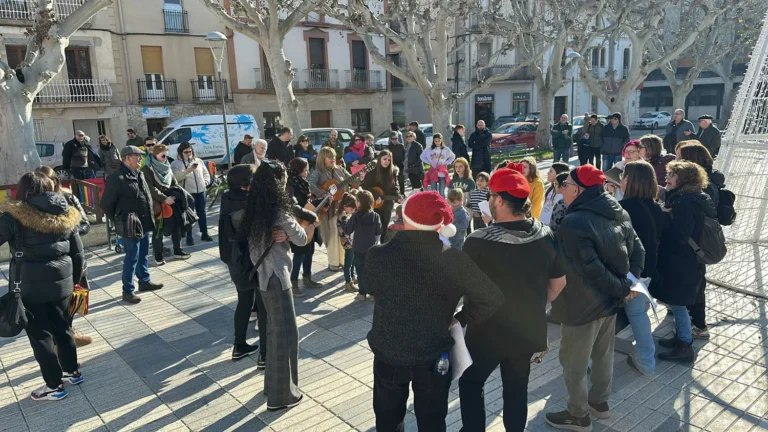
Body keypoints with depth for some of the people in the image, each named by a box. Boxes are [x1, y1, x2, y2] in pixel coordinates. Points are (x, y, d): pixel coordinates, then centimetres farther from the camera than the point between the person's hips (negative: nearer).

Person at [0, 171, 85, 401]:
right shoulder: (66, 215, 3)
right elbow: (78, 254, 7)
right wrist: (74, 281, 17)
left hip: (31, 286, -5)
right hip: (61, 282, 5)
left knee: (39, 334, 8)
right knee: (62, 328, 20)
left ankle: (54, 386, 17)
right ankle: (72, 371, 34)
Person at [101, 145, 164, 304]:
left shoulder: (139, 174, 10)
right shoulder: (116, 178, -16)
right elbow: (106, 203, -12)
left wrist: (150, 217, 15)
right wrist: (119, 221, -4)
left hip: (145, 223, 8)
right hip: (131, 225, -8)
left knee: (143, 255, 19)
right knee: (132, 258, -1)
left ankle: (144, 282, 34)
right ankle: (128, 291, 9)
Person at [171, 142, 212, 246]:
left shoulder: (198, 161, 11)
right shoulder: (176, 164, -4)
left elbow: (206, 173, 20)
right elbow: (176, 177, -18)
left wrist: (206, 182, 3)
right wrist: (188, 170, -29)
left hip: (200, 191, 4)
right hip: (187, 193, -4)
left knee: (202, 213, 12)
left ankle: (204, 234, 23)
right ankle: (189, 237, 8)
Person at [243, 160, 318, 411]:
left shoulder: (255, 209, 3)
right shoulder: (279, 212, -20)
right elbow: (302, 240, -7)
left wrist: (300, 223, -1)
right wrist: (313, 223, 12)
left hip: (262, 274, 8)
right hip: (276, 276, -8)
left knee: (274, 330, 21)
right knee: (286, 333, 3)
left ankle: (273, 383, 34)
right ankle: (281, 395, 12)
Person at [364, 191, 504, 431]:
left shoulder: (376, 255, -16)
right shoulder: (453, 260, -19)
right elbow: (492, 298, -17)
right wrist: (461, 319, -3)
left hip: (388, 354, 1)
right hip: (434, 357, 0)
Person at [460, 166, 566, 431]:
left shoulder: (479, 241, -25)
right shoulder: (546, 236, -9)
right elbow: (559, 283, 4)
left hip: (487, 332, -4)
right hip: (529, 330, 4)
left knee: (470, 384, 18)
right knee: (517, 389, 21)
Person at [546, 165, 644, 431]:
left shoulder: (574, 222, -28)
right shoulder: (617, 214, -1)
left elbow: (591, 269, -29)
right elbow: (637, 249, 5)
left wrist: (622, 288, -16)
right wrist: (630, 282, -1)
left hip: (582, 305, -9)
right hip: (609, 300, 9)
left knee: (574, 364, 10)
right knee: (603, 354, 24)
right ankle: (599, 402, 43)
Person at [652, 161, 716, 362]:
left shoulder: (685, 203, -23)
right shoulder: (686, 198, 9)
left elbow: (679, 235, -27)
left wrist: (664, 215, -17)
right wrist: (667, 215, -3)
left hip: (680, 264, -10)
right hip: (683, 261, 10)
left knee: (677, 303, 2)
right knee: (676, 302, 21)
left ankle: (685, 347, 13)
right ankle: (682, 337, 34)